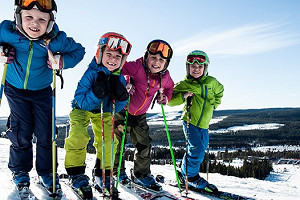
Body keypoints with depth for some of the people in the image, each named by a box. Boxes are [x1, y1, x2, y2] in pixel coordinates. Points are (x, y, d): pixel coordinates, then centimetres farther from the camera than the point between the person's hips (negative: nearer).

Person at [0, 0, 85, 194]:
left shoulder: (57, 40, -22)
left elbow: (79, 50, -7)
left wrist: (61, 61, -24)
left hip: (42, 91, 0)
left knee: (45, 132, 0)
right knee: (22, 133, 0)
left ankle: (46, 171, 21)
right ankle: (20, 171, 23)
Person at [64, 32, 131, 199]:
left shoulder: (119, 78, -14)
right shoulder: (92, 73, -26)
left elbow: (116, 108, -12)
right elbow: (82, 102, -30)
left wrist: (121, 96, -33)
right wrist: (97, 93, -47)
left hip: (104, 112, 4)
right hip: (82, 109, -4)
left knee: (109, 141, -6)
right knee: (78, 137, -22)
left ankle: (102, 175, 14)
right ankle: (77, 175, -3)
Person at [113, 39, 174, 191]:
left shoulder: (165, 77, -7)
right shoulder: (136, 67, -26)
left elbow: (169, 87, 14)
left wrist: (165, 97, -5)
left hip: (139, 115, 5)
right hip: (121, 110, -4)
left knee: (144, 144, 6)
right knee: (117, 141, 4)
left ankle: (141, 174, 23)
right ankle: (116, 171, 26)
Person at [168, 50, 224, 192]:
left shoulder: (211, 82, 4)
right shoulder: (183, 85, -6)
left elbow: (219, 91, 25)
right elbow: (170, 101, -5)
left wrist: (214, 104, 12)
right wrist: (183, 96, -20)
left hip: (203, 124, 5)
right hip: (190, 121, -5)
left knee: (201, 149, 11)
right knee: (197, 149, -15)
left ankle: (185, 167, 32)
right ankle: (191, 176, 5)